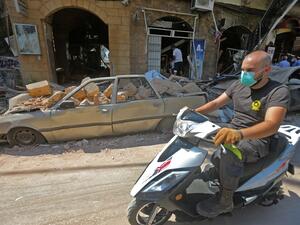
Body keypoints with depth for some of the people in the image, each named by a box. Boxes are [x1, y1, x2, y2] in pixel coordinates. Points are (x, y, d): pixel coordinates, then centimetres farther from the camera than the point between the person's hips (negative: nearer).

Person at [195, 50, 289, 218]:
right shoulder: (239, 85, 3)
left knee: (230, 153, -35)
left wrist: (239, 134, -50)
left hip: (257, 140, -7)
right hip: (232, 132, 7)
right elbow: (216, 103, 6)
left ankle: (225, 201, -14)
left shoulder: (279, 91, -16)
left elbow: (272, 125, -31)